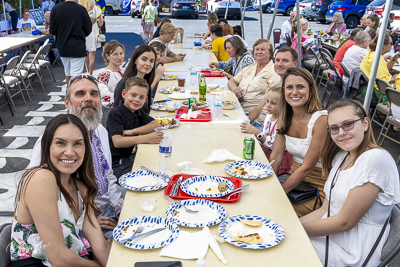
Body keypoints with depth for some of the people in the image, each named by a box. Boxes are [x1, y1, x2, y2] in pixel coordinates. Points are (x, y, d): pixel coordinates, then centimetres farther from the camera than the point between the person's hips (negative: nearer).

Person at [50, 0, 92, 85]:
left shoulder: (56, 8, -5)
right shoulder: (81, 9, -12)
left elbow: (52, 31, -1)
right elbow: (88, 30, -3)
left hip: (62, 47, 4)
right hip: (78, 47, -4)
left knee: (67, 74, 19)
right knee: (75, 76, -3)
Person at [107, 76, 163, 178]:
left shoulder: (138, 112, 10)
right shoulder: (115, 114, -14)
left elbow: (156, 125, -2)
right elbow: (117, 142, -26)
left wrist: (133, 131, -15)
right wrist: (146, 138, -33)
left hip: (131, 156, 7)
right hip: (117, 164, -7)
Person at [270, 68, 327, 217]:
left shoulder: (321, 119, -21)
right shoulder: (284, 116, -1)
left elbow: (307, 167, -20)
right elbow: (276, 155, -1)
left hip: (318, 186, -6)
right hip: (295, 176, 6)